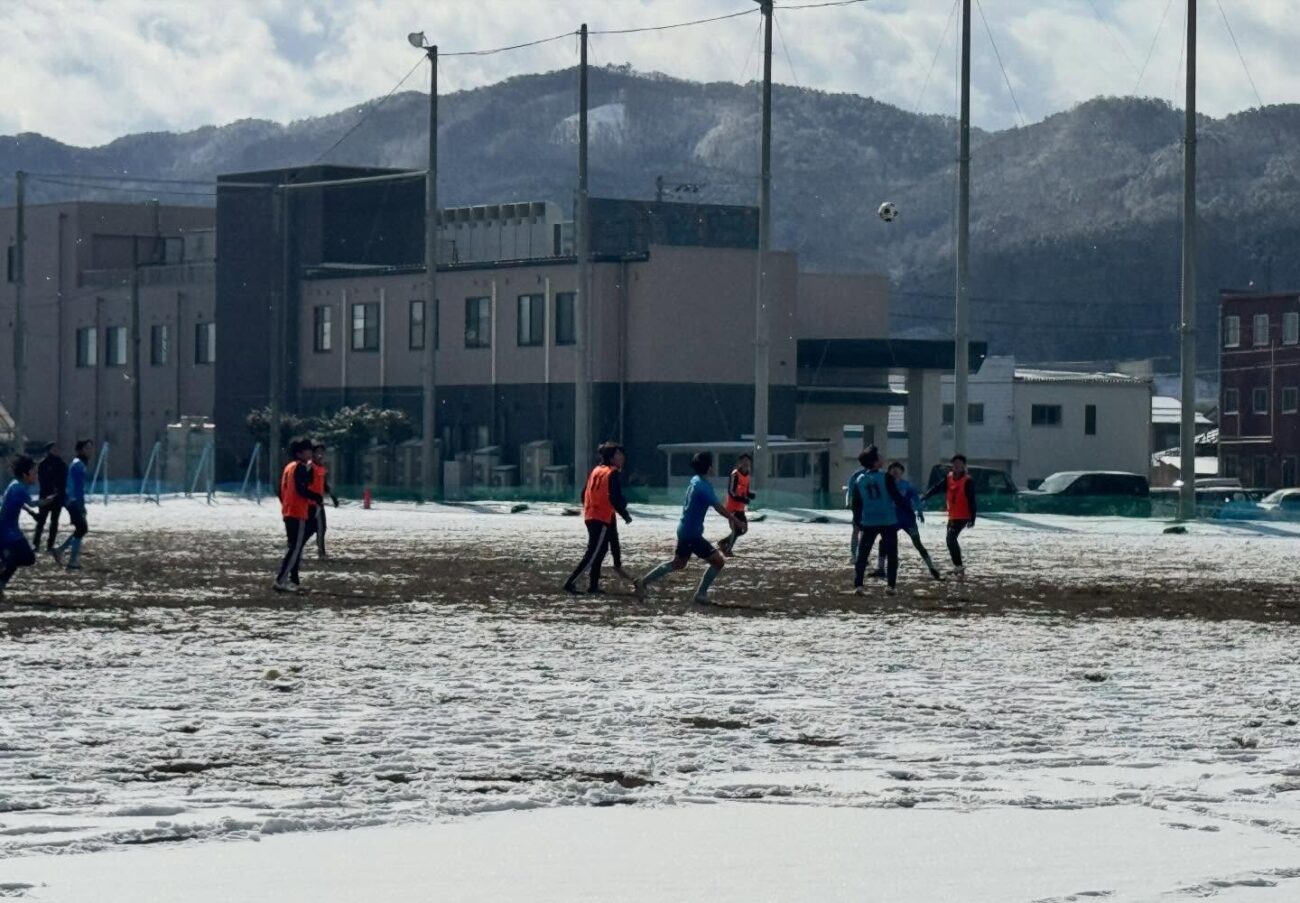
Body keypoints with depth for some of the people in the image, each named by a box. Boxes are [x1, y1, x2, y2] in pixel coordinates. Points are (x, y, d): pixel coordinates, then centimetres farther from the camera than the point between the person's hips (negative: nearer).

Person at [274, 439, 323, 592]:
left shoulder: (288, 467, 15)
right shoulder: (300, 468, -12)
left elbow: (281, 490, 18)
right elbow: (301, 489, -21)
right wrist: (318, 498, -9)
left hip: (287, 512, 10)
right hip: (298, 513, -10)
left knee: (295, 547, 15)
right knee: (296, 548, -10)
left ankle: (292, 581, 15)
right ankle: (281, 581, -18)